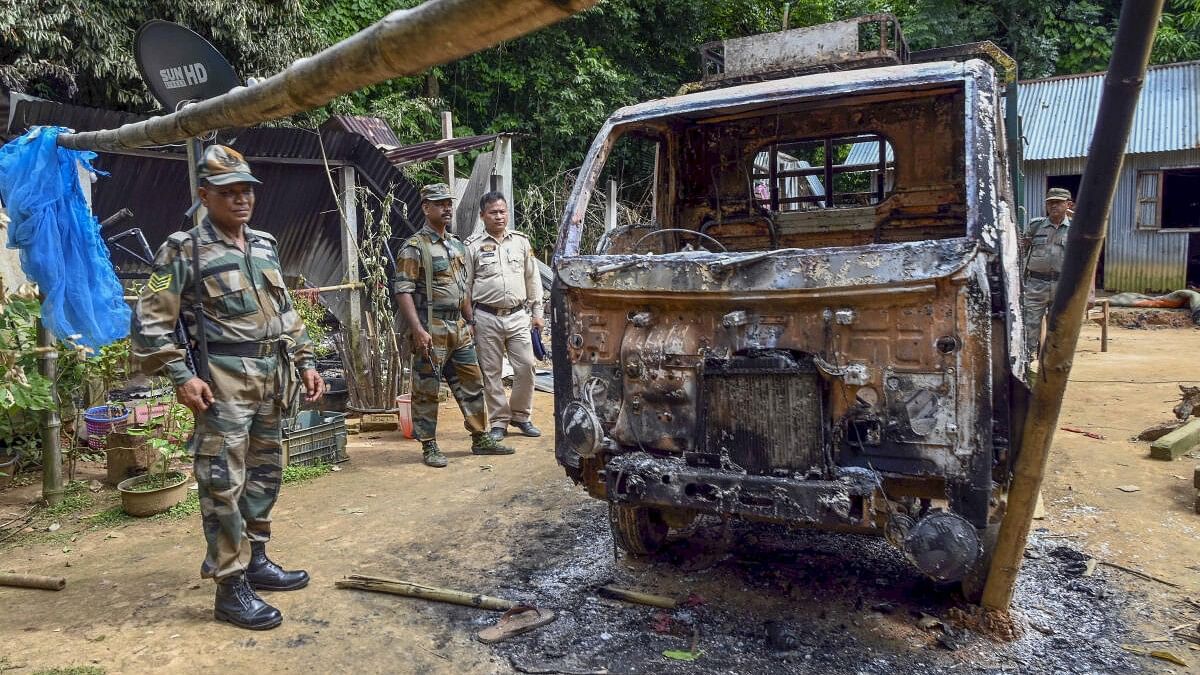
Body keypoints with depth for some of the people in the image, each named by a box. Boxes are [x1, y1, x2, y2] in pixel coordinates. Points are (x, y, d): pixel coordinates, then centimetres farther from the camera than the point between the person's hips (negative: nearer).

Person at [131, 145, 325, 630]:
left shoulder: (264, 245, 13)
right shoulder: (183, 250, -7)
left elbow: (285, 312, 19)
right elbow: (150, 321, -10)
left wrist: (304, 361, 13)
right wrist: (181, 375, -18)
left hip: (270, 378, 7)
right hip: (223, 382, -7)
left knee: (265, 475, 15)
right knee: (224, 485, -3)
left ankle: (255, 562, 30)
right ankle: (231, 589, 5)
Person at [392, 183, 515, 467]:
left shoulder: (456, 244, 15)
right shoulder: (415, 247, -10)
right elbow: (403, 291, -16)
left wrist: (470, 320, 19)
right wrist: (418, 330, -23)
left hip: (458, 327, 8)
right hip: (431, 329, -8)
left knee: (472, 384, 11)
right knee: (427, 390, 1)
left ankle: (480, 439, 21)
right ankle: (429, 447, 11)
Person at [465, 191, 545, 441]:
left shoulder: (521, 241, 8)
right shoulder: (473, 246, 1)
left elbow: (533, 279, 12)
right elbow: (466, 286, 3)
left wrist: (537, 312, 9)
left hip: (518, 315, 2)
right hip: (487, 317, -2)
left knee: (525, 366, -1)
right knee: (491, 372, 4)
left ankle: (520, 415, 19)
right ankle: (498, 422, 16)